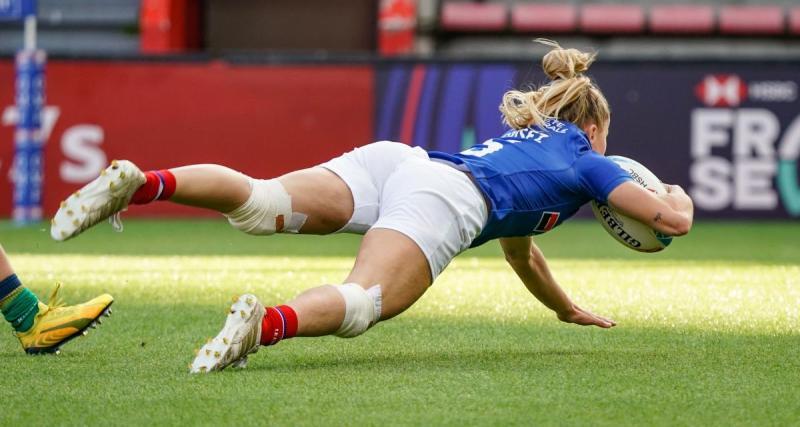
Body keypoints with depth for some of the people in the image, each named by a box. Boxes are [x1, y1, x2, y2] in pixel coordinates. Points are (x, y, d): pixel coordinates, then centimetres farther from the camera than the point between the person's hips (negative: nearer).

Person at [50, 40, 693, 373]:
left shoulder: (525, 138, 45)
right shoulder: (584, 159, 27)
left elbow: (521, 255, 59)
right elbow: (672, 221, 26)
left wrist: (569, 310, 72)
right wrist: (678, 197, 50)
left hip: (391, 159, 6)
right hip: (443, 195, -6)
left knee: (260, 205, -16)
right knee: (359, 303, -27)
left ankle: (139, 183, -41)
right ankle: (268, 323, -59)